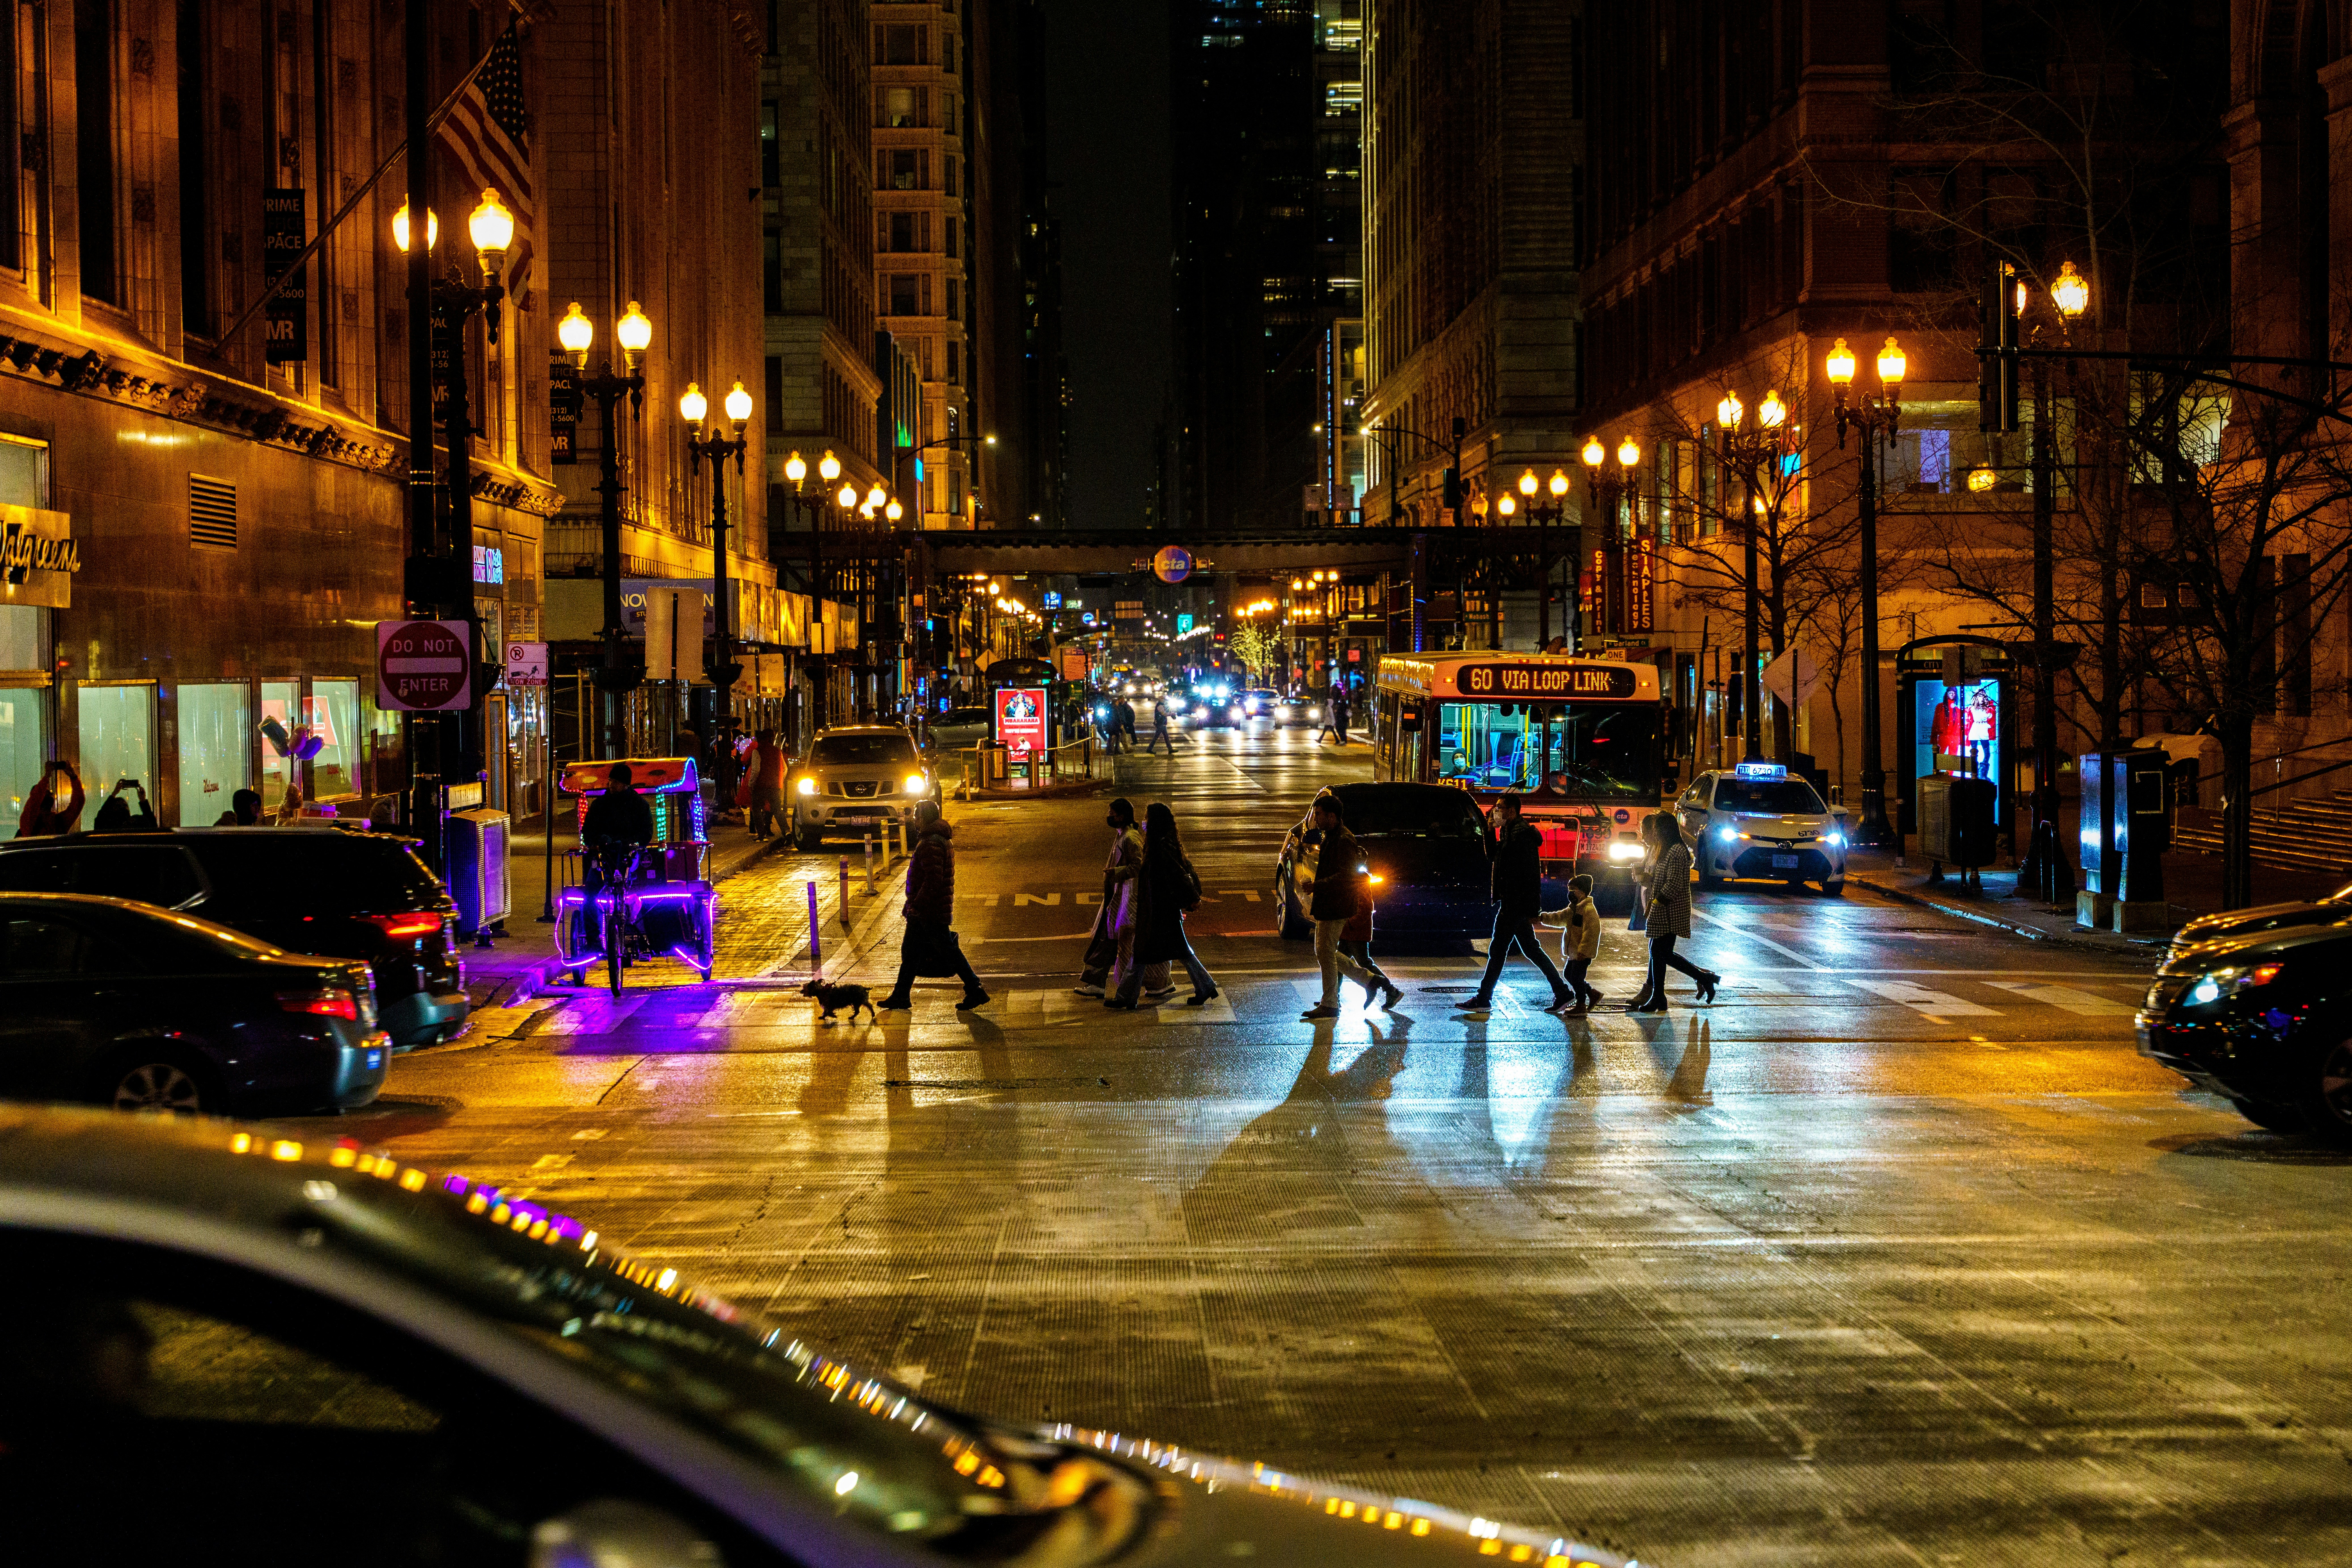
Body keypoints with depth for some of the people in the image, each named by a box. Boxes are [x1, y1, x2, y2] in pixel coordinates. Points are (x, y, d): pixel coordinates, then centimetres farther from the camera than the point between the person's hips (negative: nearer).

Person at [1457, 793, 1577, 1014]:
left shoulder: (1522, 835, -16)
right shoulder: (1509, 833, 15)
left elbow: (1531, 874, -21)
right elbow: (1493, 857, 24)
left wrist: (1532, 910, -23)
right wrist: (1491, 832, 10)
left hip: (1516, 905, -10)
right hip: (1512, 904, 10)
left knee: (1498, 950, -3)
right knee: (1531, 950, 12)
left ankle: (1483, 1000, 3)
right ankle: (1563, 992, 13)